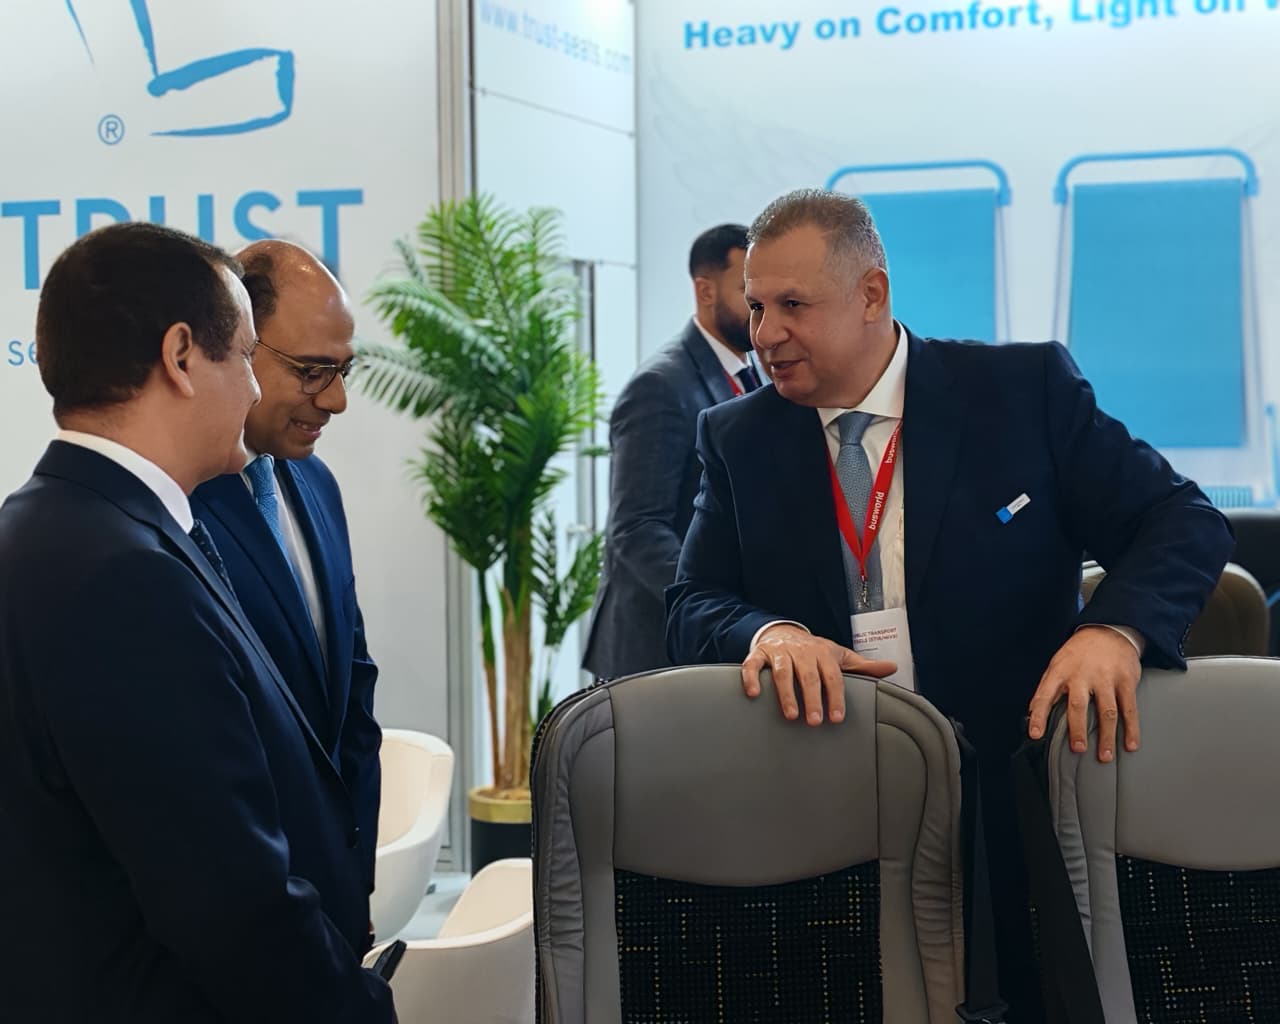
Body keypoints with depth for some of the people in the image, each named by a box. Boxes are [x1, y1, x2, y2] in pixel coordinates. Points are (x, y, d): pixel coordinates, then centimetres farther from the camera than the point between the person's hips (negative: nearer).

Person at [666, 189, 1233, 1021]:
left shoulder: (1027, 390, -3)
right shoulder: (738, 440, 5)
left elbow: (1185, 522, -5)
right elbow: (693, 607, 1)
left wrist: (1115, 627, -25)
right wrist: (768, 631, -23)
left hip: (1017, 816, -1)